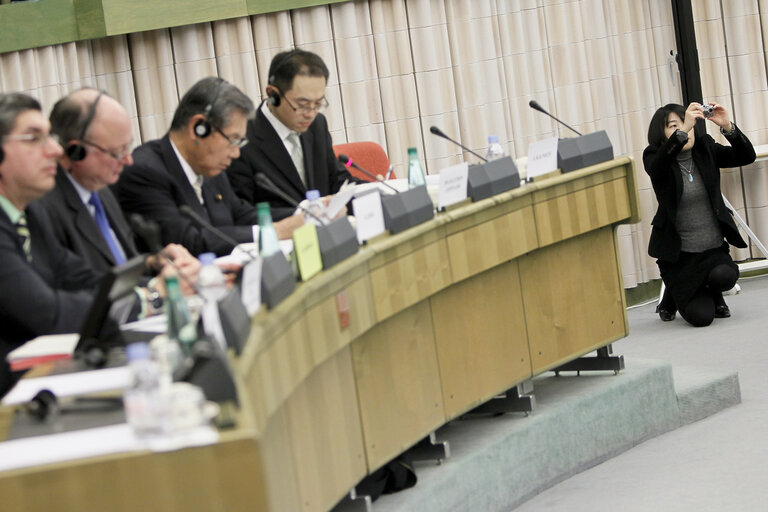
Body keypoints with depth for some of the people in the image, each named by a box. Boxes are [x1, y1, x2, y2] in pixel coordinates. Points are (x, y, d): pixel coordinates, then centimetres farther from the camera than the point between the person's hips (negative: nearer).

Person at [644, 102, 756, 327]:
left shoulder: (705, 149, 2)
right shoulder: (655, 158, -7)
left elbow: (747, 156, -9)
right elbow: (657, 166, -32)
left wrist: (728, 126, -26)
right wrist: (683, 131, -43)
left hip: (714, 248, 3)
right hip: (678, 253, -3)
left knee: (724, 275, -31)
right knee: (701, 316, -14)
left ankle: (715, 297, 8)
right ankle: (671, 299, 23)